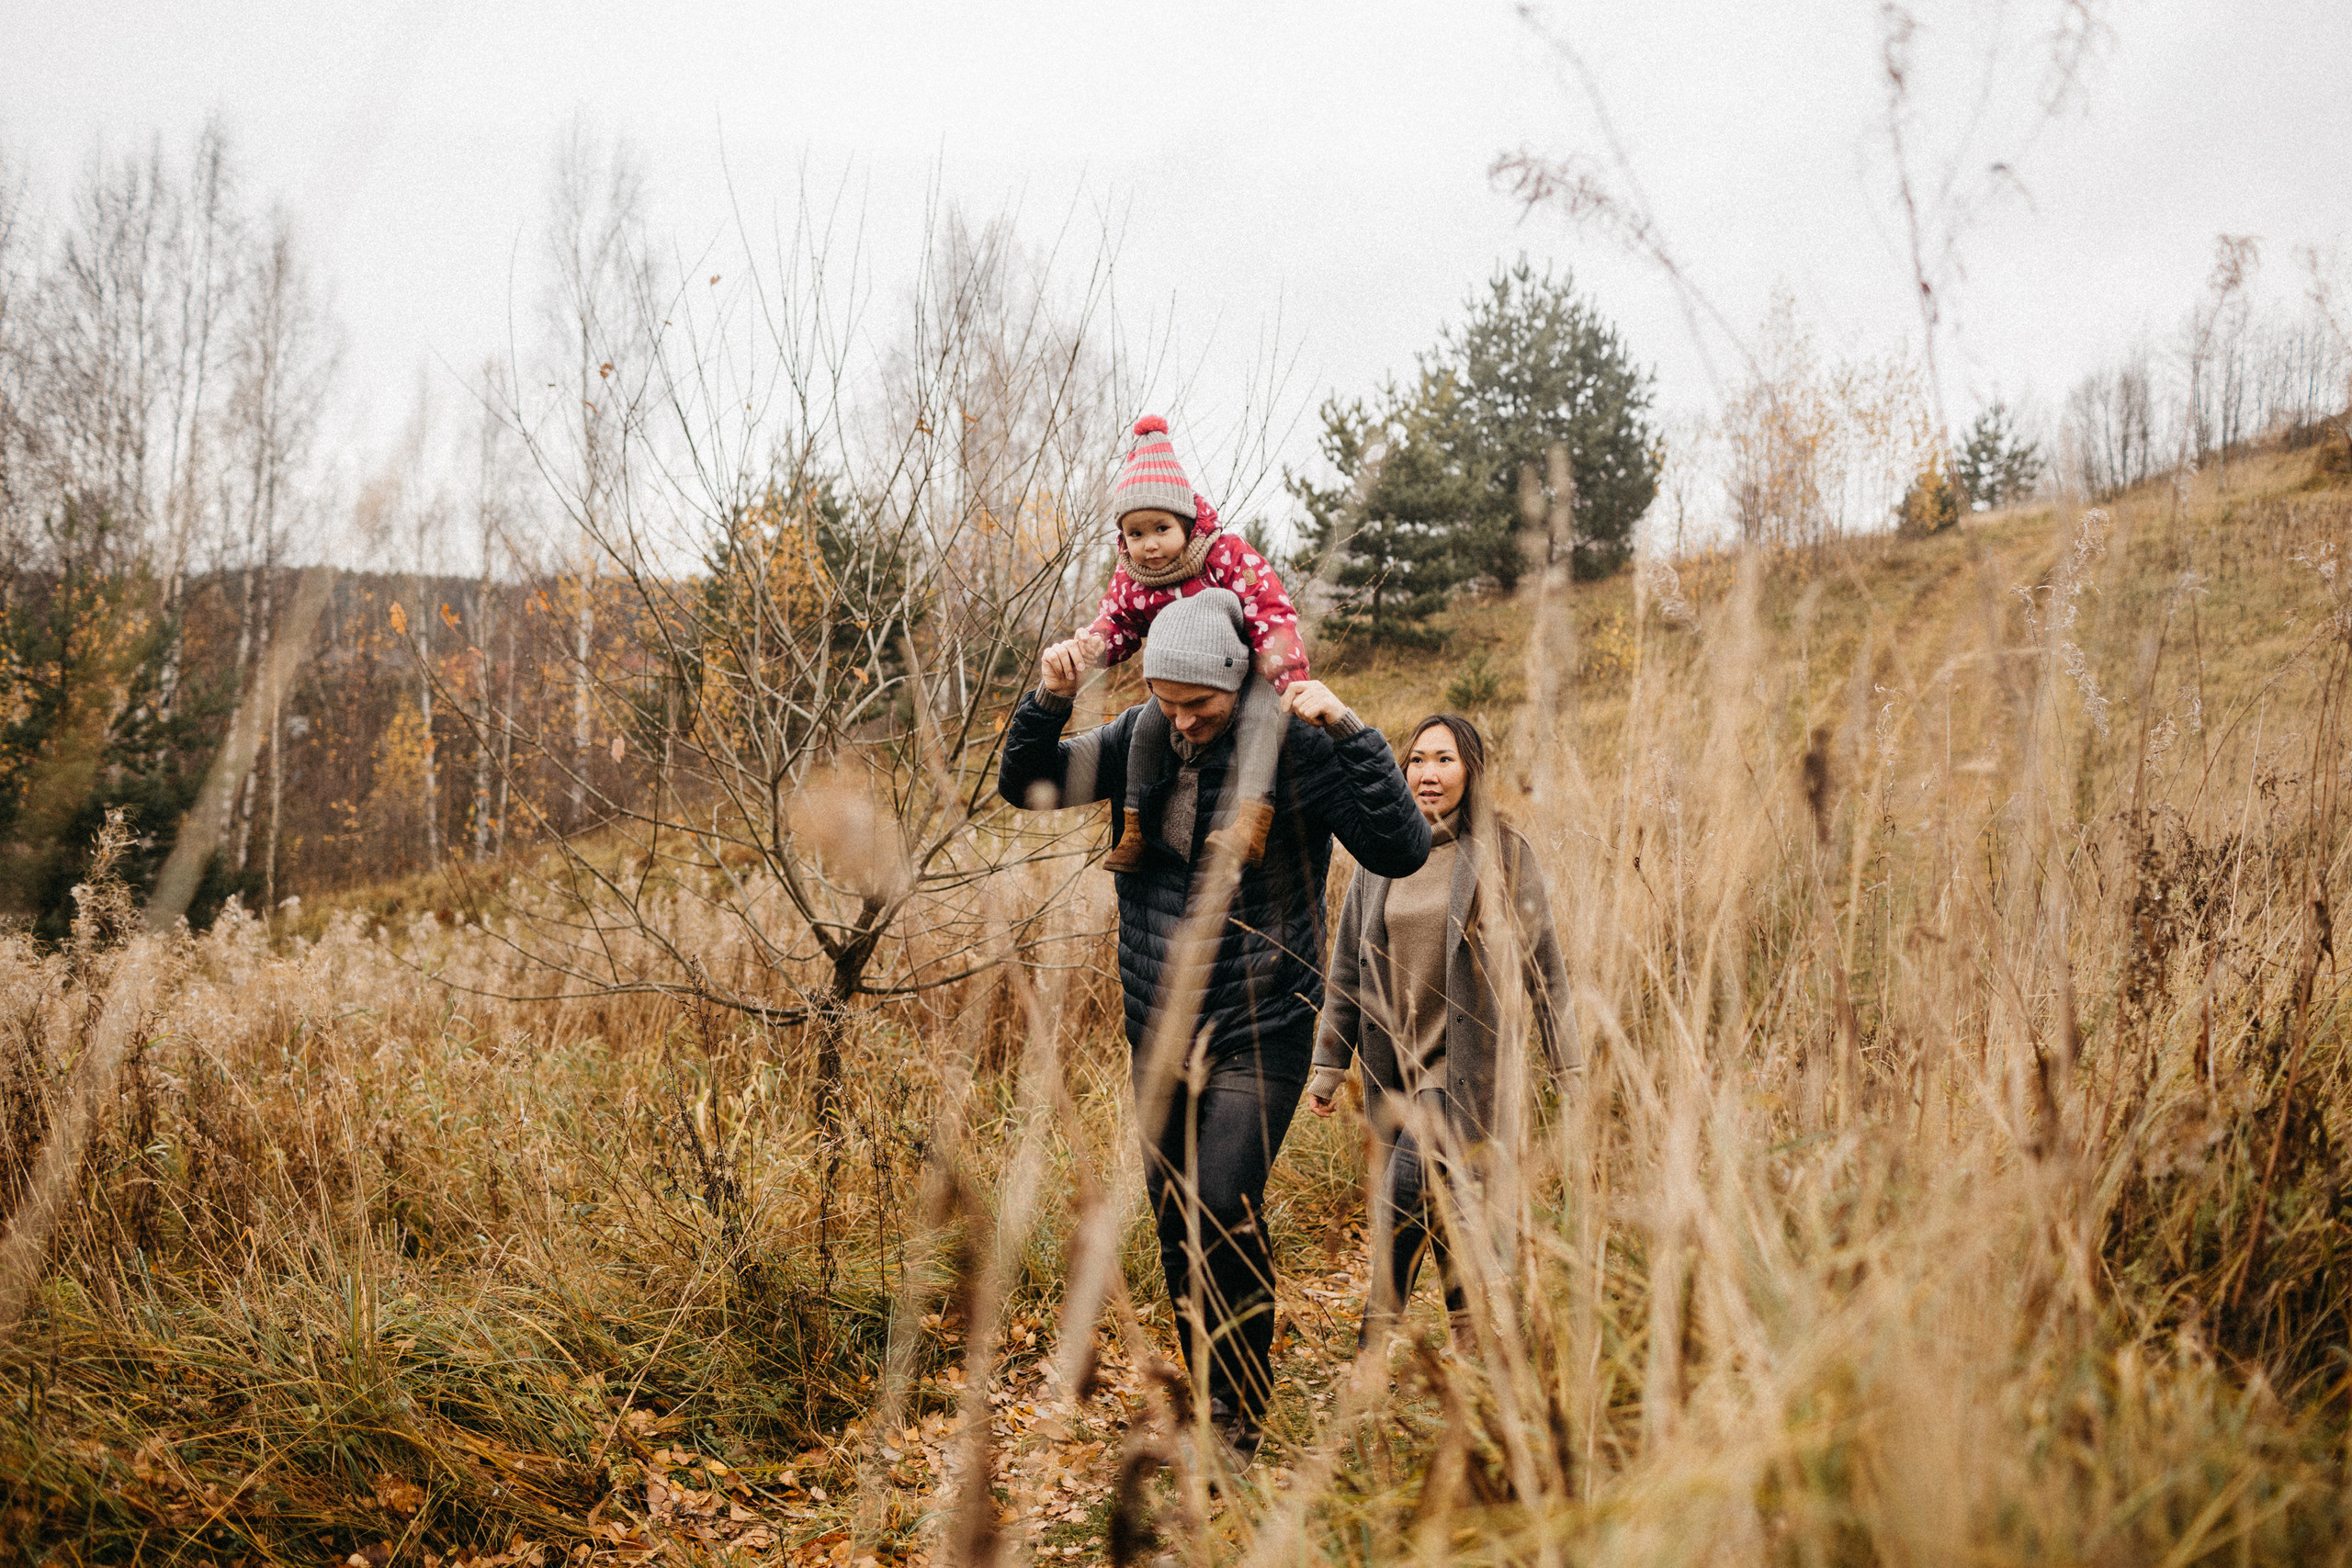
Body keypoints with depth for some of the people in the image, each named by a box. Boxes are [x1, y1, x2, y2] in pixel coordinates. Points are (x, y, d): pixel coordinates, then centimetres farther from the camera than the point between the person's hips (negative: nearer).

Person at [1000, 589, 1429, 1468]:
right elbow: (1029, 786, 11)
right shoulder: (1141, 738, 2)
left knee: (1228, 1207, -18)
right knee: (1176, 1222, 11)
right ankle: (1212, 1408, 27)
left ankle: (1240, 1418, -3)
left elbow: (1402, 852, -16)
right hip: (1160, 1026, 5)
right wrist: (1047, 700, -7)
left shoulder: (1298, 748, -12)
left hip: (1261, 1028, -5)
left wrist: (1349, 735, -26)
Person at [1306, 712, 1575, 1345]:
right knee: (1443, 1209, 10)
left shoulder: (1503, 854, -3)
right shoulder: (1382, 856, 8)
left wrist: (1569, 1066, -1)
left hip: (1466, 1064, -4)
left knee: (1406, 1185, -20)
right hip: (1394, 1066, 4)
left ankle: (1375, 1350, -12)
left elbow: (1542, 963, 0)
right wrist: (1327, 1066, 9)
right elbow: (1348, 966, 12)